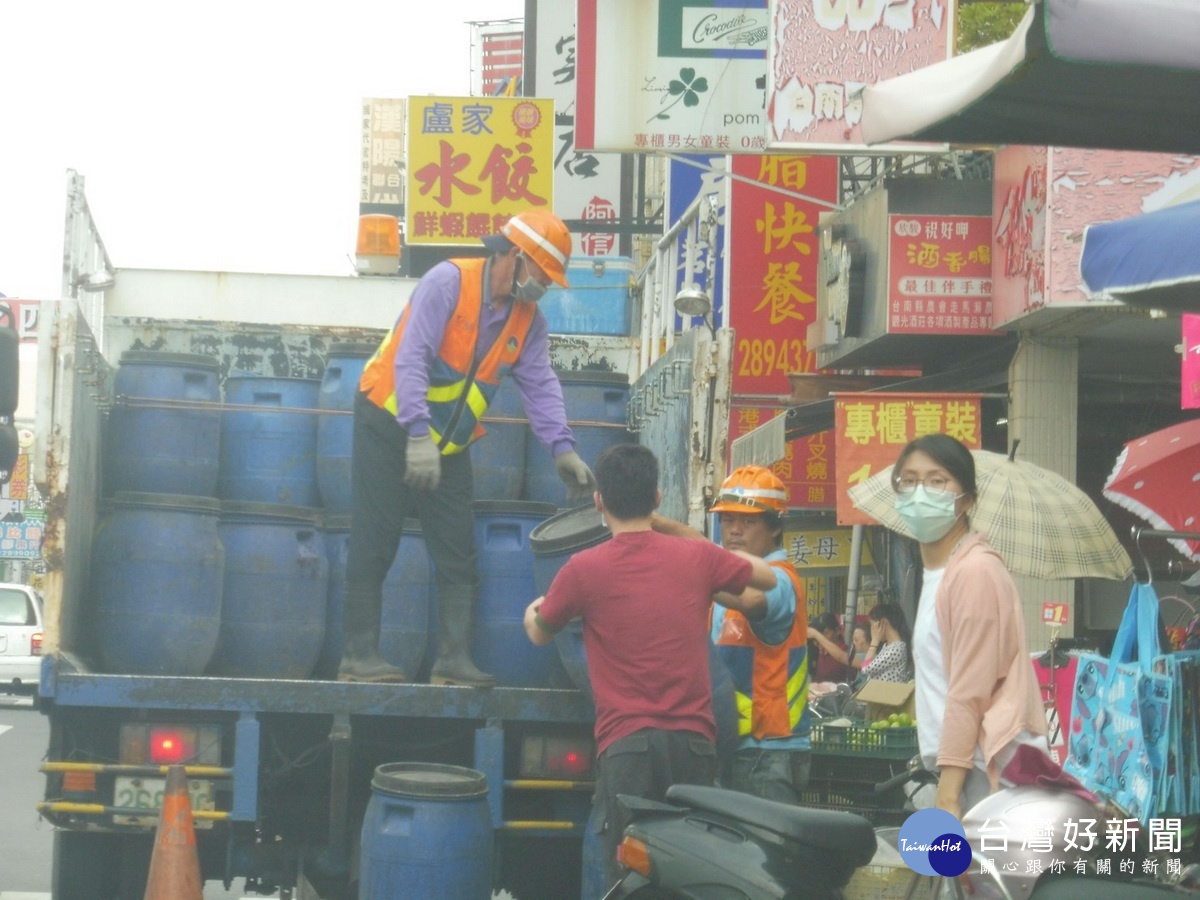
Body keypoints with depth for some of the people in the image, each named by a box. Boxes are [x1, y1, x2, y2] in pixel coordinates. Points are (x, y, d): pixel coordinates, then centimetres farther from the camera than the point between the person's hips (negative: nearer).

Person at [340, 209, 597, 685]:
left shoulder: (527, 319, 4)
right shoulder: (449, 282, -18)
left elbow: (540, 384, 1)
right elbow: (411, 357, -25)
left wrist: (562, 448, -13)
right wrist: (418, 435, -32)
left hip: (448, 445, 7)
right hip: (390, 425, -7)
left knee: (459, 555, 1)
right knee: (374, 546, -5)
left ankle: (454, 659, 1)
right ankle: (359, 655, -1)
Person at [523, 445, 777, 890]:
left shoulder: (583, 569, -3)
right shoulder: (698, 557, 3)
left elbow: (540, 634, 17)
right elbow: (768, 578, 23)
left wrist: (531, 613, 40)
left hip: (626, 742, -2)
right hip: (694, 741, 3)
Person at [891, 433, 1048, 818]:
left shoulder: (974, 570, -10)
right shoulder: (936, 571, 19)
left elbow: (970, 694, -15)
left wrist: (947, 796, -18)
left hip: (991, 770, -9)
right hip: (962, 767, 9)